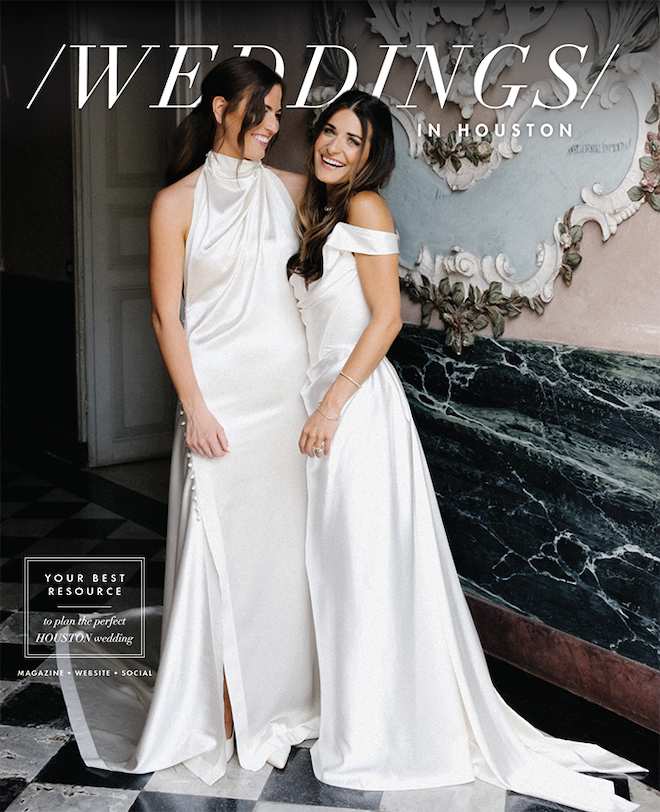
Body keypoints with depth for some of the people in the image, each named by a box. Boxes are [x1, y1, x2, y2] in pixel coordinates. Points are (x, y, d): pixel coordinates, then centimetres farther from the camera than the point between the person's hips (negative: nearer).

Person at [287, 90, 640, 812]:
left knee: (366, 564, 0)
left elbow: (386, 318, -15)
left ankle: (371, 736, 13)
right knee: (336, 561, 14)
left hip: (356, 401, -9)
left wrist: (332, 404, -18)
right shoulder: (319, 213, 18)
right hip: (323, 398, 9)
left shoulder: (365, 206, -9)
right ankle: (343, 707, 28)